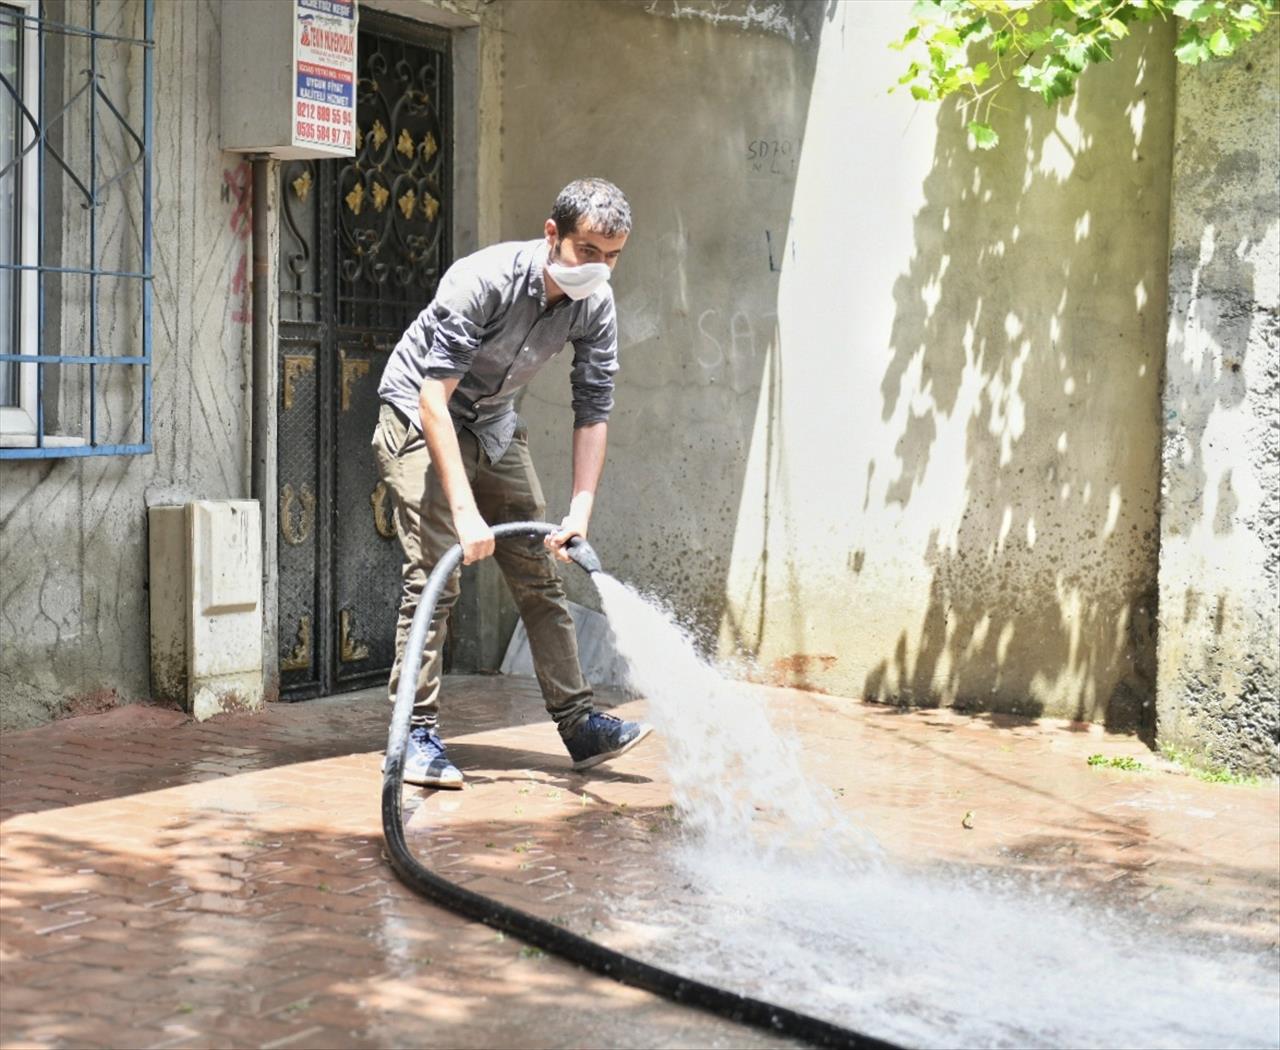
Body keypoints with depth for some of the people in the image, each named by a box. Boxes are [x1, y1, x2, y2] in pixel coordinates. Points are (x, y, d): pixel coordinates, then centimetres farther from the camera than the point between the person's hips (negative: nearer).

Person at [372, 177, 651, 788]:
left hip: (492, 425, 6)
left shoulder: (595, 305, -13)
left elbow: (593, 412, -9)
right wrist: (465, 510, -40)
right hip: (420, 417, -6)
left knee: (539, 574, 4)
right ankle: (418, 736, -7)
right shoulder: (482, 280, -32)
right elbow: (434, 396, -35)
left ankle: (579, 724, 9)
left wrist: (581, 511, -21)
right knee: (434, 577, -14)